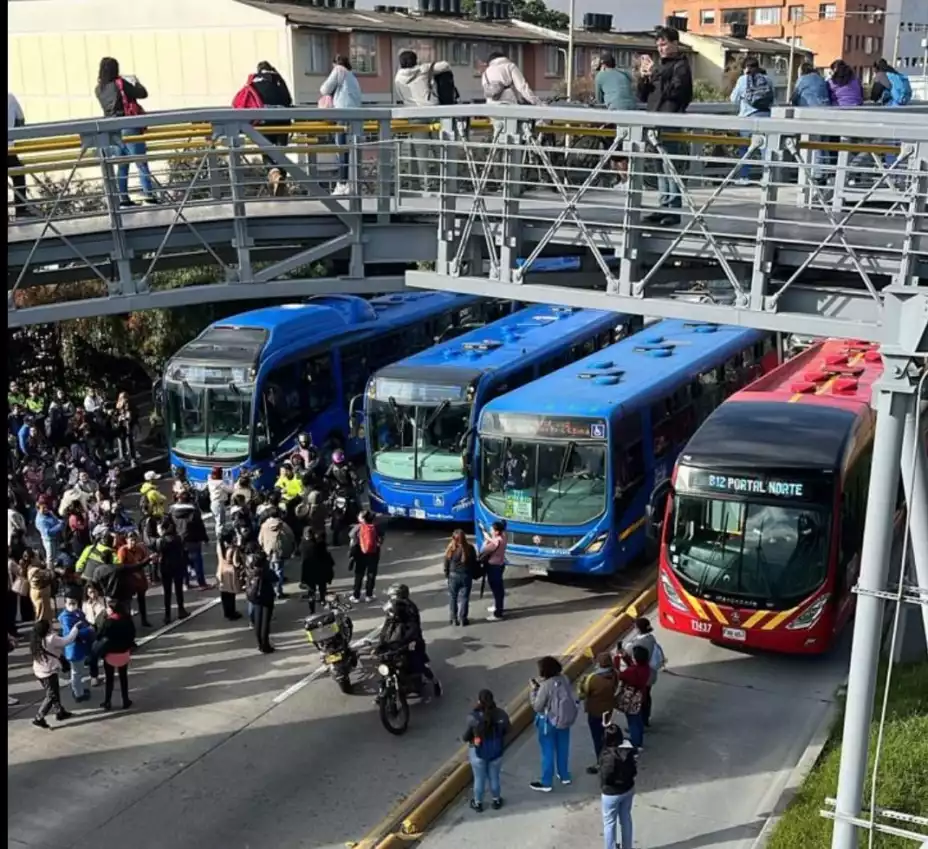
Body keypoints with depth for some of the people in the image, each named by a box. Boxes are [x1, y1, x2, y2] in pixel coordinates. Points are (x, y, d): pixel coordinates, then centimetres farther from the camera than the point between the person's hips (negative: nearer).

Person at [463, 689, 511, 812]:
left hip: (478, 752, -2)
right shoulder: (501, 715, -19)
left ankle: (478, 803, 38)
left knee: (479, 779, 19)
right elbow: (506, 731, -1)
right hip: (496, 752, 2)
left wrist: (467, 738, 7)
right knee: (494, 777, 23)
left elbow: (466, 737, -15)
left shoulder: (473, 717, -27)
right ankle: (496, 801, 42)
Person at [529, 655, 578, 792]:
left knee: (548, 752, 9)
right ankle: (564, 776, 40)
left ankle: (546, 783, 20)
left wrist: (533, 690, -9)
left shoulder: (546, 686, -27)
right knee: (563, 748, 23)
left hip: (549, 722, -6)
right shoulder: (564, 679, -7)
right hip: (565, 719, 6)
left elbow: (537, 707, -20)